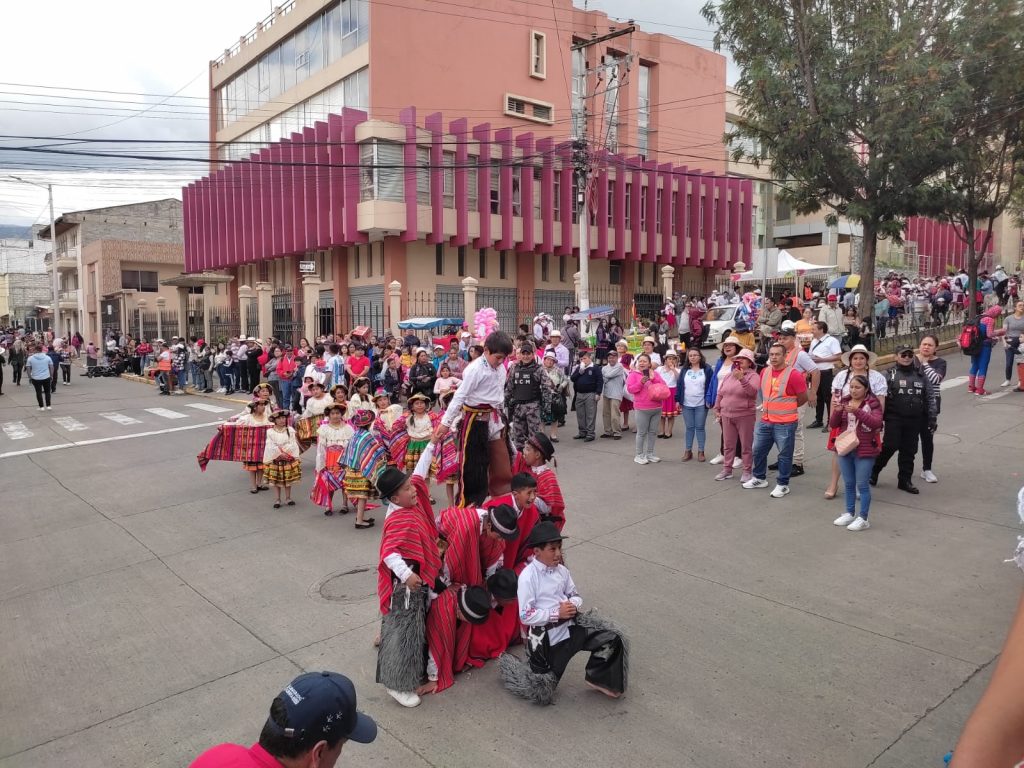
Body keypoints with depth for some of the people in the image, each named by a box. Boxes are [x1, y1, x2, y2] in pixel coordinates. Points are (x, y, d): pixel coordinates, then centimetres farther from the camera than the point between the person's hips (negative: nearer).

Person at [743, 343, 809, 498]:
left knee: (784, 455, 5)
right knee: (758, 450, 15)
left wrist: (787, 408, 4)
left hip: (785, 424, -6)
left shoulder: (793, 374, -15)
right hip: (765, 421, 7)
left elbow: (803, 397, -7)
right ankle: (759, 478, 33)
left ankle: (783, 485, 17)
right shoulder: (764, 372, 4)